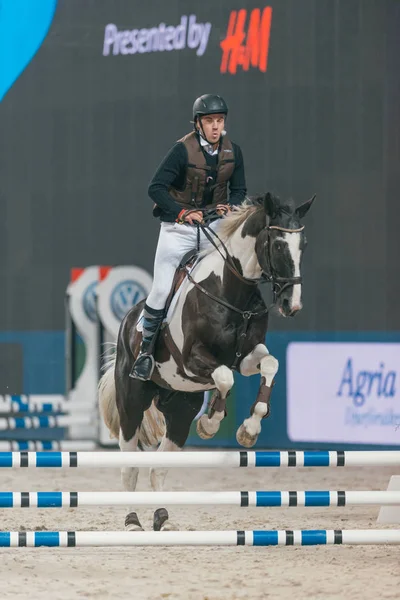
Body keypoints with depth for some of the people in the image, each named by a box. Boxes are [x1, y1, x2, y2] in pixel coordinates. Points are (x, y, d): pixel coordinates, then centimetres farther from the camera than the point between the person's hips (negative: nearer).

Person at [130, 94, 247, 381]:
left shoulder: (233, 152, -1)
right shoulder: (184, 150, -14)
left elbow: (239, 191, 8)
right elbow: (156, 188, -15)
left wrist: (230, 207, -14)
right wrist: (182, 212, -25)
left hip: (214, 224, 4)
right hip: (179, 226, -4)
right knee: (161, 290, -8)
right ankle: (146, 349, 7)